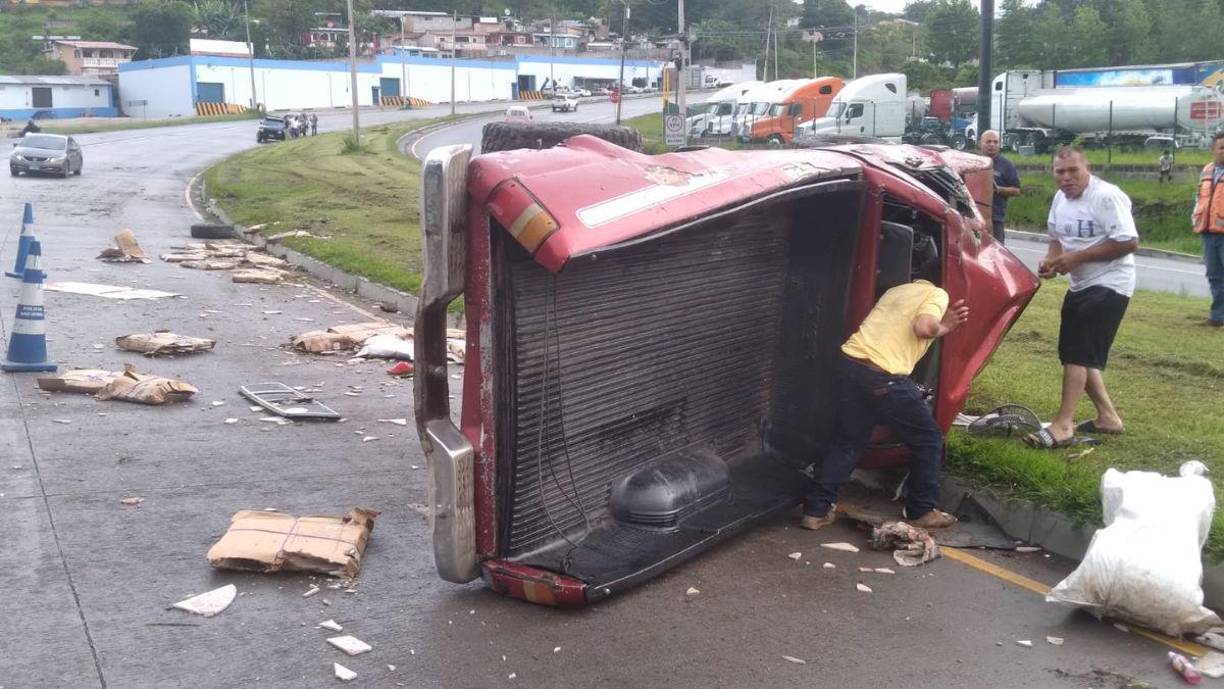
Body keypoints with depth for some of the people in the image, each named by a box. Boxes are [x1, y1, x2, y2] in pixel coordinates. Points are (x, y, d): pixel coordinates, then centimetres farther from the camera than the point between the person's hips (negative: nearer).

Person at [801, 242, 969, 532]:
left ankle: (816, 510, 17)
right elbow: (923, 327, -13)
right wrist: (941, 328, 7)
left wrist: (942, 323, 24)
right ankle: (922, 511, 21)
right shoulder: (937, 294, 5)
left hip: (848, 364, 7)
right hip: (883, 377, -7)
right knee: (928, 440, 13)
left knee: (847, 439, 22)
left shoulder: (896, 291, 28)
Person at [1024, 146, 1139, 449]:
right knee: (1076, 352, 13)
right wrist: (1050, 259, -3)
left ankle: (1063, 426, -14)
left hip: (1109, 285, -9)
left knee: (1077, 352, -15)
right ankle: (1107, 416, 25)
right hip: (1080, 285, 9)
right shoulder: (1060, 198, 8)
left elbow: (1129, 242, -23)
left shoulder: (1107, 197, -19)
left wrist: (1077, 257, -23)